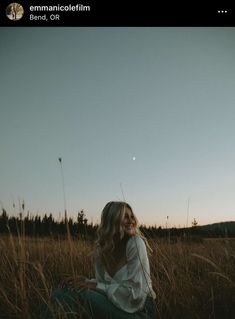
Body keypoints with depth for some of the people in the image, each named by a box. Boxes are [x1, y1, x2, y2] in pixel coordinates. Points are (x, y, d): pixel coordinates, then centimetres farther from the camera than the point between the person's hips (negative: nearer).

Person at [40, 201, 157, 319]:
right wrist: (87, 282, -11)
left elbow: (134, 292, -19)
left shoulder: (136, 243, -18)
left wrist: (96, 286, -18)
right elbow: (104, 282, 8)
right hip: (119, 306, 5)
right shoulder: (101, 249, -1)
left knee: (79, 295, -23)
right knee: (63, 290, -9)